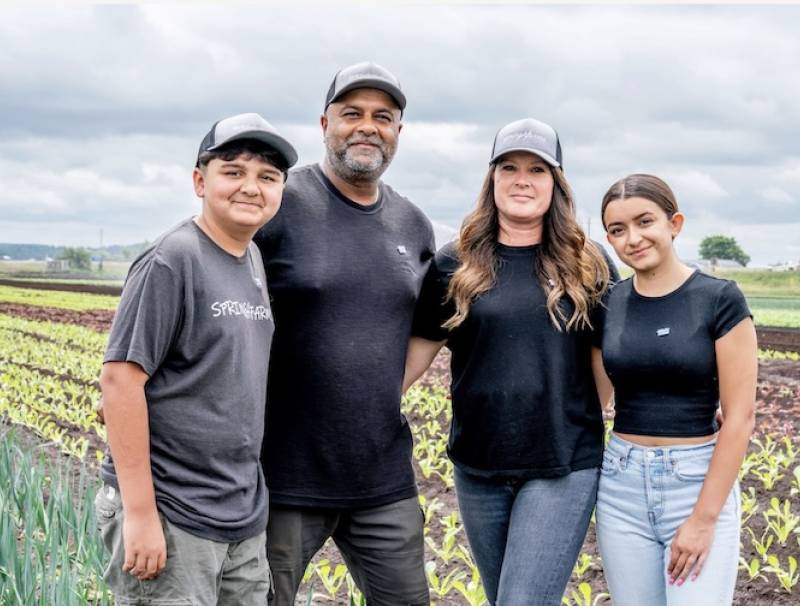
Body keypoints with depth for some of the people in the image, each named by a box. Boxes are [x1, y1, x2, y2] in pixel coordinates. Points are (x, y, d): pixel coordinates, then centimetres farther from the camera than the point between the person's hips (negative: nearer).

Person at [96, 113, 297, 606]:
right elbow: (120, 379, -17)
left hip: (244, 518, 8)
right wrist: (140, 511, -19)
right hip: (171, 518, -7)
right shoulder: (172, 261, -14)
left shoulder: (254, 261, 9)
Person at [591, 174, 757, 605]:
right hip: (621, 485, 4)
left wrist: (704, 518, -13)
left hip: (700, 483, -4)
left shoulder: (719, 299, -9)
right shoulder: (607, 305, 3)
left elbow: (740, 415, -10)